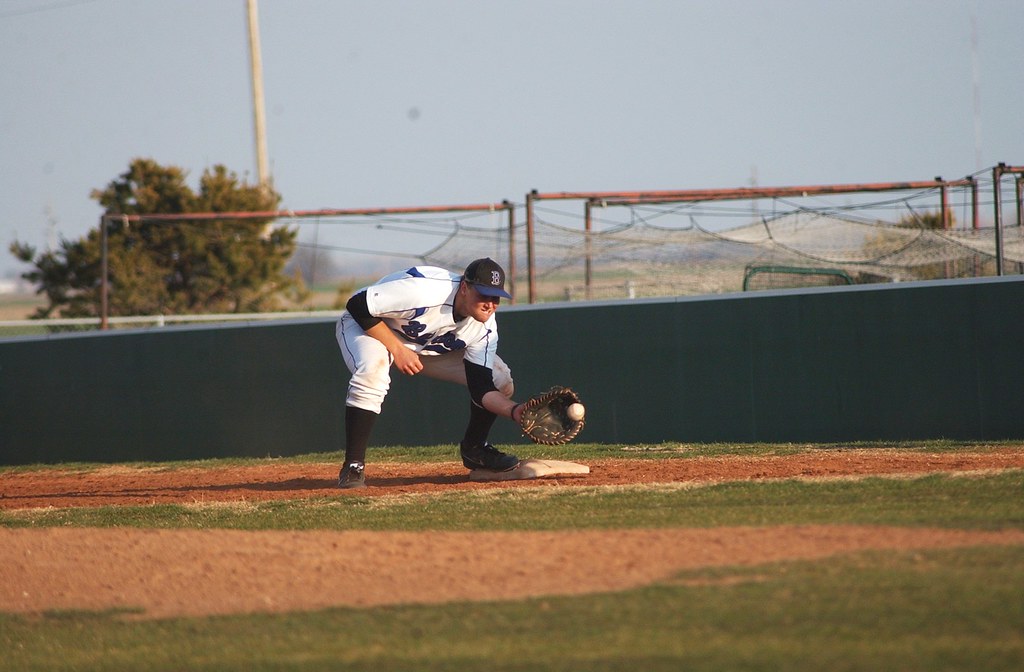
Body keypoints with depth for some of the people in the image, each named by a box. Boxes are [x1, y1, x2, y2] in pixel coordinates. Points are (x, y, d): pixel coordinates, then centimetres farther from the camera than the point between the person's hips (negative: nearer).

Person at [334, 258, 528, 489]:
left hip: (430, 347, 6)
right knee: (372, 372, -41)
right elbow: (358, 305, -33)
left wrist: (515, 410, -37)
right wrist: (398, 350, -33)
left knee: (500, 379, -6)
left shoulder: (484, 327, -18)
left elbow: (481, 388, -18)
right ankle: (353, 467, -30)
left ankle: (473, 450, 17)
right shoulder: (424, 290, -39)